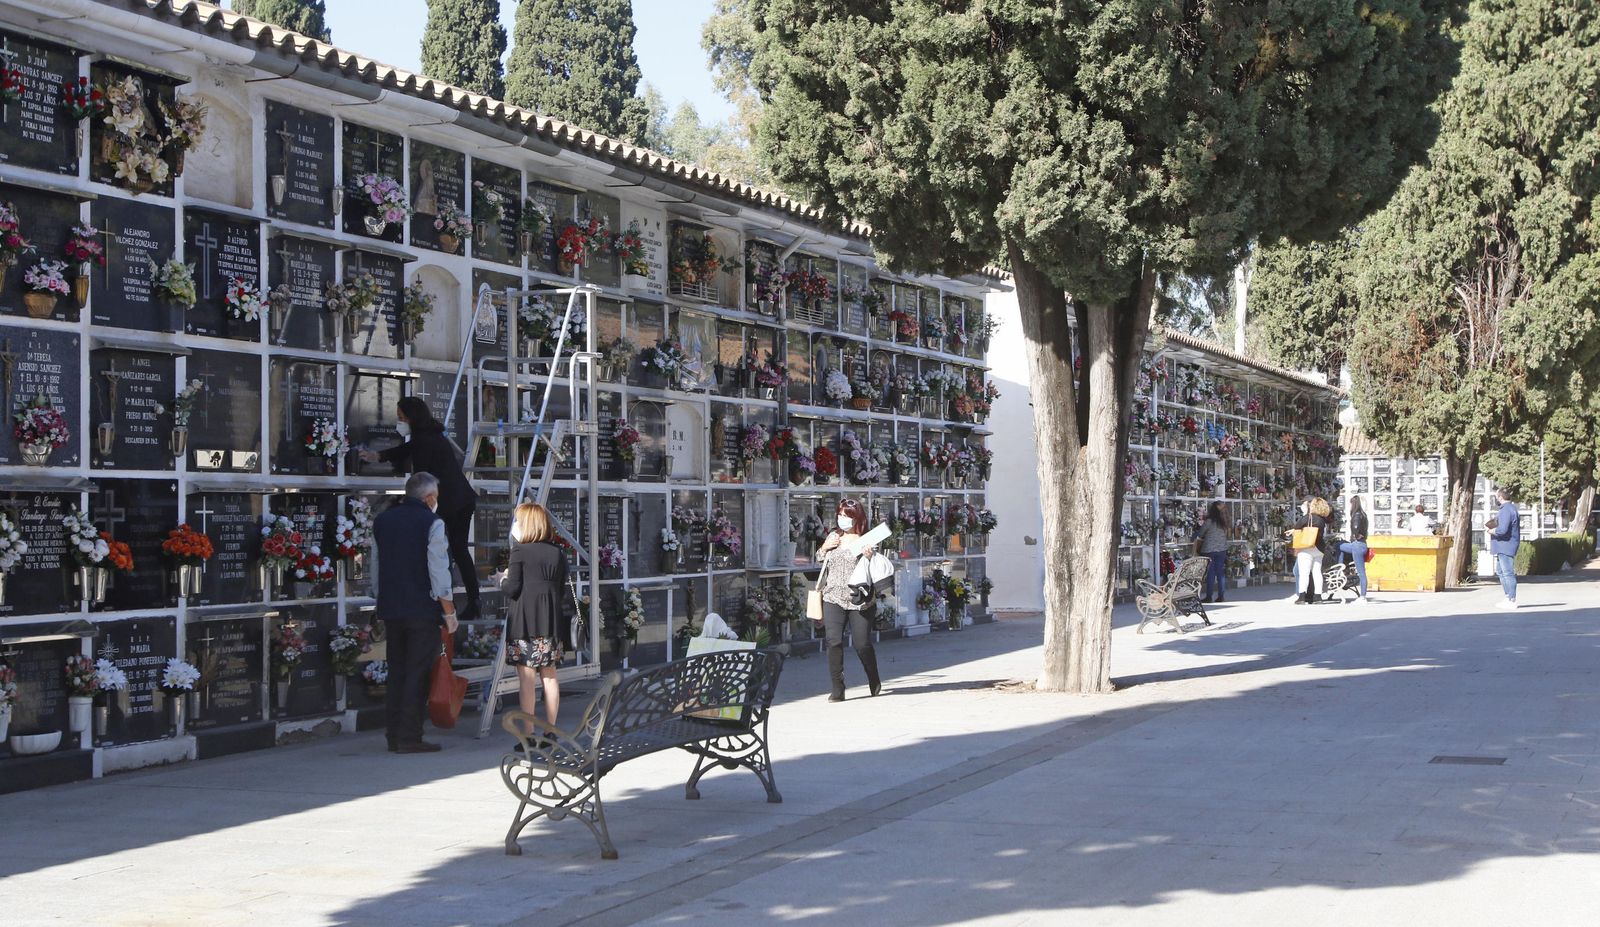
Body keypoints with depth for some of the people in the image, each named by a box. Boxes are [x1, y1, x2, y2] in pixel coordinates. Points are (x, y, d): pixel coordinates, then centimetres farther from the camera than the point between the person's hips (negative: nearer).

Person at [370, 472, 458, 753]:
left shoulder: (382, 521, 13)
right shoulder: (431, 523, -9)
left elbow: (374, 567, 18)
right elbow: (439, 571, -12)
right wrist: (449, 611, -6)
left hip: (390, 610, 6)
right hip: (422, 611, -6)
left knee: (396, 672, 13)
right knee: (417, 673, -2)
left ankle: (395, 737, 14)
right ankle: (409, 738, -4)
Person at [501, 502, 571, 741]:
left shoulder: (520, 551, -8)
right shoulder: (557, 553, 9)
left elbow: (512, 588, -10)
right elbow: (562, 589, 11)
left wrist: (503, 581, 9)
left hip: (525, 621, -5)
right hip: (551, 620, 5)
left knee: (526, 677, -4)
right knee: (549, 675, 11)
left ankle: (528, 734, -5)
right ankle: (550, 730, 12)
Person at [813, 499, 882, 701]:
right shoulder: (833, 536, 11)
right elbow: (819, 559, 24)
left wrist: (870, 557, -19)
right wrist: (825, 547, 4)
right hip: (833, 598, 3)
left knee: (862, 643, 0)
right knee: (833, 642, -8)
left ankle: (874, 682, 27)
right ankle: (837, 689, -2)